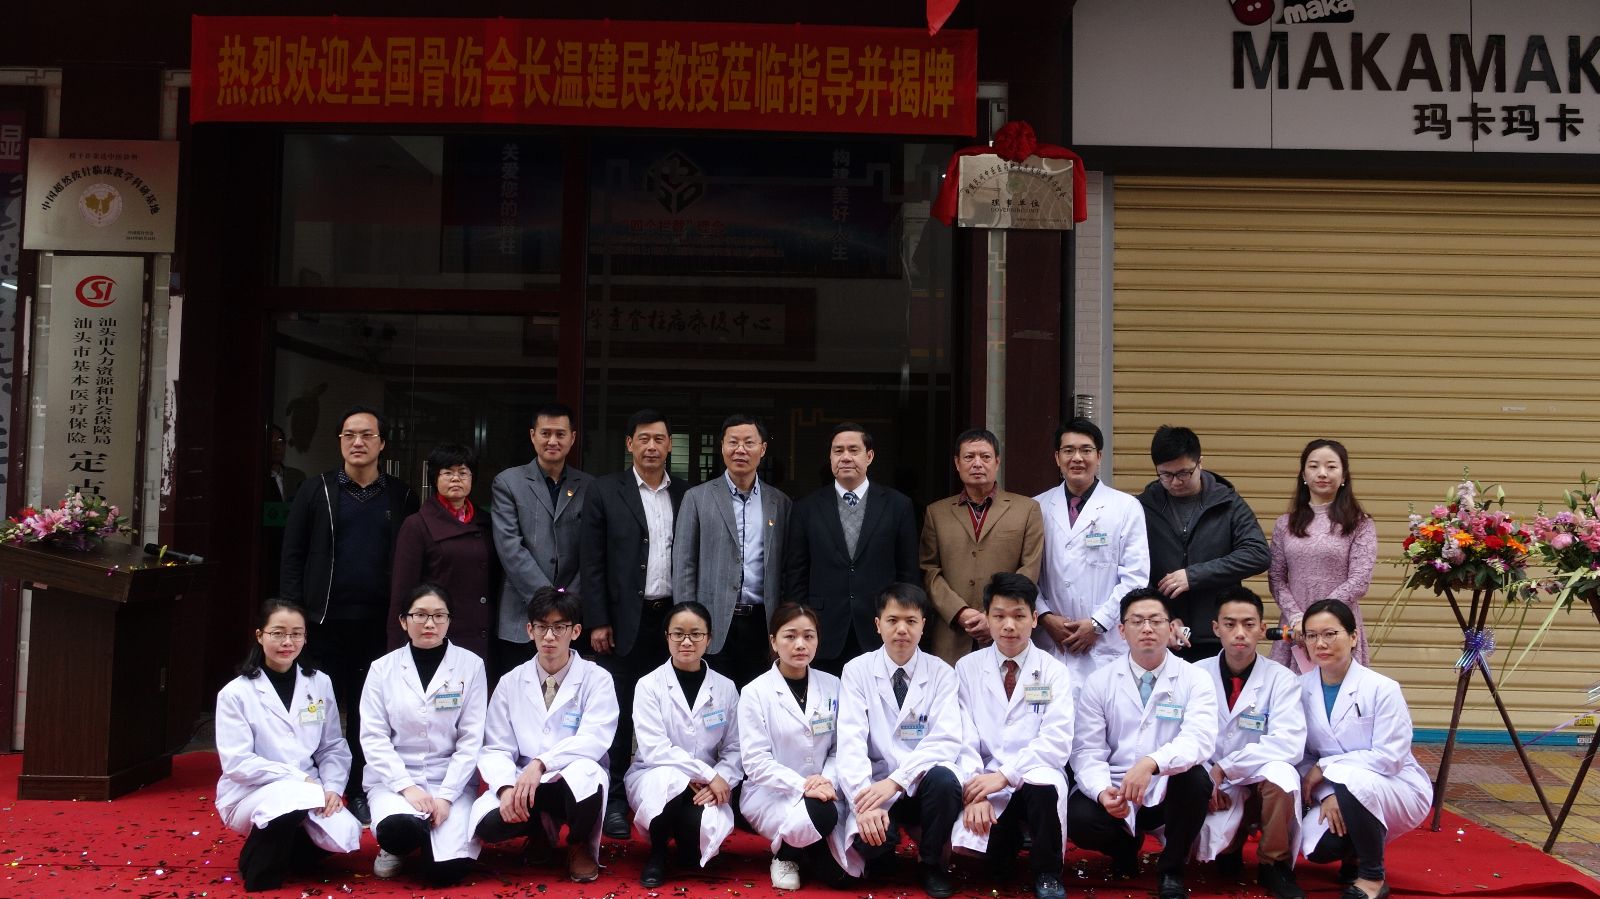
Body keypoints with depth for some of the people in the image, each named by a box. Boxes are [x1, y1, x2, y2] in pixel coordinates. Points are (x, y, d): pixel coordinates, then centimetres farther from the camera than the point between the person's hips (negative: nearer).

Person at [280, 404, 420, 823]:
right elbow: (293, 556, 3)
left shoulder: (401, 497, 5)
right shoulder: (316, 491, 3)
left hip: (380, 623, 1)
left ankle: (360, 789, 19)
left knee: (369, 711, 8)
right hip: (326, 620, -1)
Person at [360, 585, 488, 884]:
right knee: (399, 828, -33)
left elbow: (471, 739, -3)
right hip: (394, 778, 0)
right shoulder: (382, 668, 2)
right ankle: (398, 846, 5)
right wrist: (407, 787, -15)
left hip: (452, 780, 0)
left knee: (446, 869, -21)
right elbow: (373, 737, -3)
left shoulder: (470, 665, -1)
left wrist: (446, 795, -13)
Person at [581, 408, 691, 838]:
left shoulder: (686, 496, 8)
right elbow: (593, 563, -2)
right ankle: (615, 804, 11)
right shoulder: (605, 491, 1)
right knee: (620, 714, 2)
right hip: (624, 621, -2)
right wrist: (598, 621, -7)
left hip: (673, 620, 2)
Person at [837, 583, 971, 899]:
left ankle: (932, 864, -5)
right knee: (869, 836, -31)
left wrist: (895, 781, -25)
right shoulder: (856, 671, 0)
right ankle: (881, 854, 9)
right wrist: (865, 802, -26)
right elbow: (851, 742, -10)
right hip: (878, 787, -1)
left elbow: (947, 740, -12)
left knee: (943, 778, -33)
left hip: (924, 782, 1)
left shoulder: (941, 673, 1)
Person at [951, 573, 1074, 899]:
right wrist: (976, 792, -16)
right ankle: (1010, 837, 14)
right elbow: (963, 738, -2)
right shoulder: (967, 669, 7)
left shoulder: (1054, 671, 3)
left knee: (1045, 787, -37)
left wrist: (1005, 776, -19)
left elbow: (1057, 741, -9)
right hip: (986, 780, 1)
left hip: (1035, 776, -1)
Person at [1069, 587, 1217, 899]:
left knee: (1195, 778, -33)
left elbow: (1199, 739, -20)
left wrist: (1151, 763, -39)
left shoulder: (1194, 680, -3)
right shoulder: (1099, 683, 1)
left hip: (1169, 791, 0)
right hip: (1115, 793, 1)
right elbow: (1087, 750, -4)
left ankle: (1171, 871, -6)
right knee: (1078, 820, -29)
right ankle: (1125, 845, 11)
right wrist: (1103, 791, -26)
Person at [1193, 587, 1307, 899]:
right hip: (1213, 791, 1)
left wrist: (1225, 767, -25)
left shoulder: (1281, 680, -8)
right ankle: (1227, 846, 14)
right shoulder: (1196, 675, -3)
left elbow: (1289, 745, -22)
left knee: (1280, 773, -35)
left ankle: (1274, 865, -9)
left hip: (1261, 785, -1)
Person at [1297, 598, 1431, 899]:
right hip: (1340, 793, 4)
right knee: (1316, 847, -24)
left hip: (1397, 789, -4)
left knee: (1349, 781, -37)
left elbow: (1390, 757, -20)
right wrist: (1325, 794, -20)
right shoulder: (1300, 689, -4)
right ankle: (1356, 852, 16)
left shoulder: (1382, 689, -17)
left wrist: (1326, 767, -21)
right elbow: (1301, 755, -3)